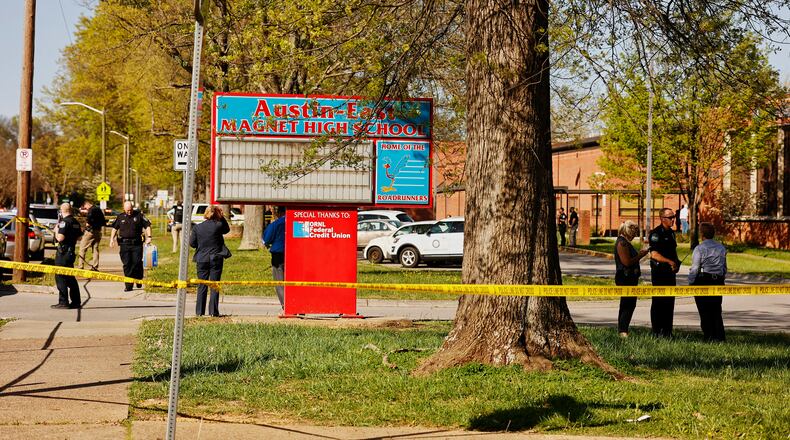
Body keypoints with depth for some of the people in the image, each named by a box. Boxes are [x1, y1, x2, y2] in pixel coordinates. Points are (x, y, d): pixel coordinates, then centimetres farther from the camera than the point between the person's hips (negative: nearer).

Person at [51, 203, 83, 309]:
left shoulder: (64, 222, -15)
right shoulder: (75, 222, 12)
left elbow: (60, 238, -22)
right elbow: (79, 236, 20)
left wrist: (56, 231, -5)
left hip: (63, 252, -9)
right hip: (72, 252, 9)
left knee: (60, 277, -4)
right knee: (70, 277, 15)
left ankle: (63, 302, -6)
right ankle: (76, 302, 17)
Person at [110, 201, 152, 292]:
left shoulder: (139, 215, 2)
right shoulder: (120, 217, 9)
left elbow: (147, 226, 4)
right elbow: (115, 228, 19)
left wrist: (148, 237, -8)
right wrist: (112, 239, 8)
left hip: (137, 244, -2)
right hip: (124, 244, 2)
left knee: (137, 262, -5)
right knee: (127, 264, 0)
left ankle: (138, 280, 19)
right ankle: (129, 285, 3)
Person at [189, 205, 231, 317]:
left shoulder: (197, 227, -1)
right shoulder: (218, 225, -7)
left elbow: (192, 243, 3)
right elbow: (227, 229, 14)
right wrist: (222, 217, 10)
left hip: (202, 259, 2)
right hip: (216, 259, -2)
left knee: (202, 286, 8)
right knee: (215, 286, 4)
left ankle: (199, 311, 7)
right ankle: (213, 311, 1)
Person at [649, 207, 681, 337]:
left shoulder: (671, 233, 14)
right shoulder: (656, 234, -13)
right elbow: (654, 254, -21)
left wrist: (676, 263, 7)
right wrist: (670, 262, -23)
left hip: (670, 272, 8)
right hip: (659, 272, -8)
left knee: (669, 302, 11)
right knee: (658, 302, -3)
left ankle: (667, 330, 17)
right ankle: (657, 331, 1)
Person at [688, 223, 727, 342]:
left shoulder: (699, 249, -10)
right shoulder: (721, 248, 9)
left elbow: (695, 268, -10)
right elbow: (725, 268, 15)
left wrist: (690, 283, -3)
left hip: (702, 281, -5)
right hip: (718, 281, 5)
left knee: (704, 311, 1)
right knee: (716, 311, 10)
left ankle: (709, 337, 0)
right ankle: (719, 337, 6)